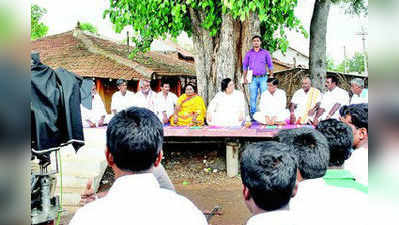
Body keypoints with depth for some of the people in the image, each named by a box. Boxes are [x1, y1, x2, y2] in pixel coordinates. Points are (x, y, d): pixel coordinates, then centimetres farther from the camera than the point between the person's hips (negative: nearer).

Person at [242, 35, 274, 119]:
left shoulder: (265, 53, 7)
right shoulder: (248, 53, 9)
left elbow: (270, 65, 11)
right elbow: (245, 66, 13)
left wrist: (271, 76, 2)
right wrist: (245, 77, 5)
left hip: (263, 78, 0)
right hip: (253, 78, 0)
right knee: (253, 97, -1)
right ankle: (253, 116, 6)